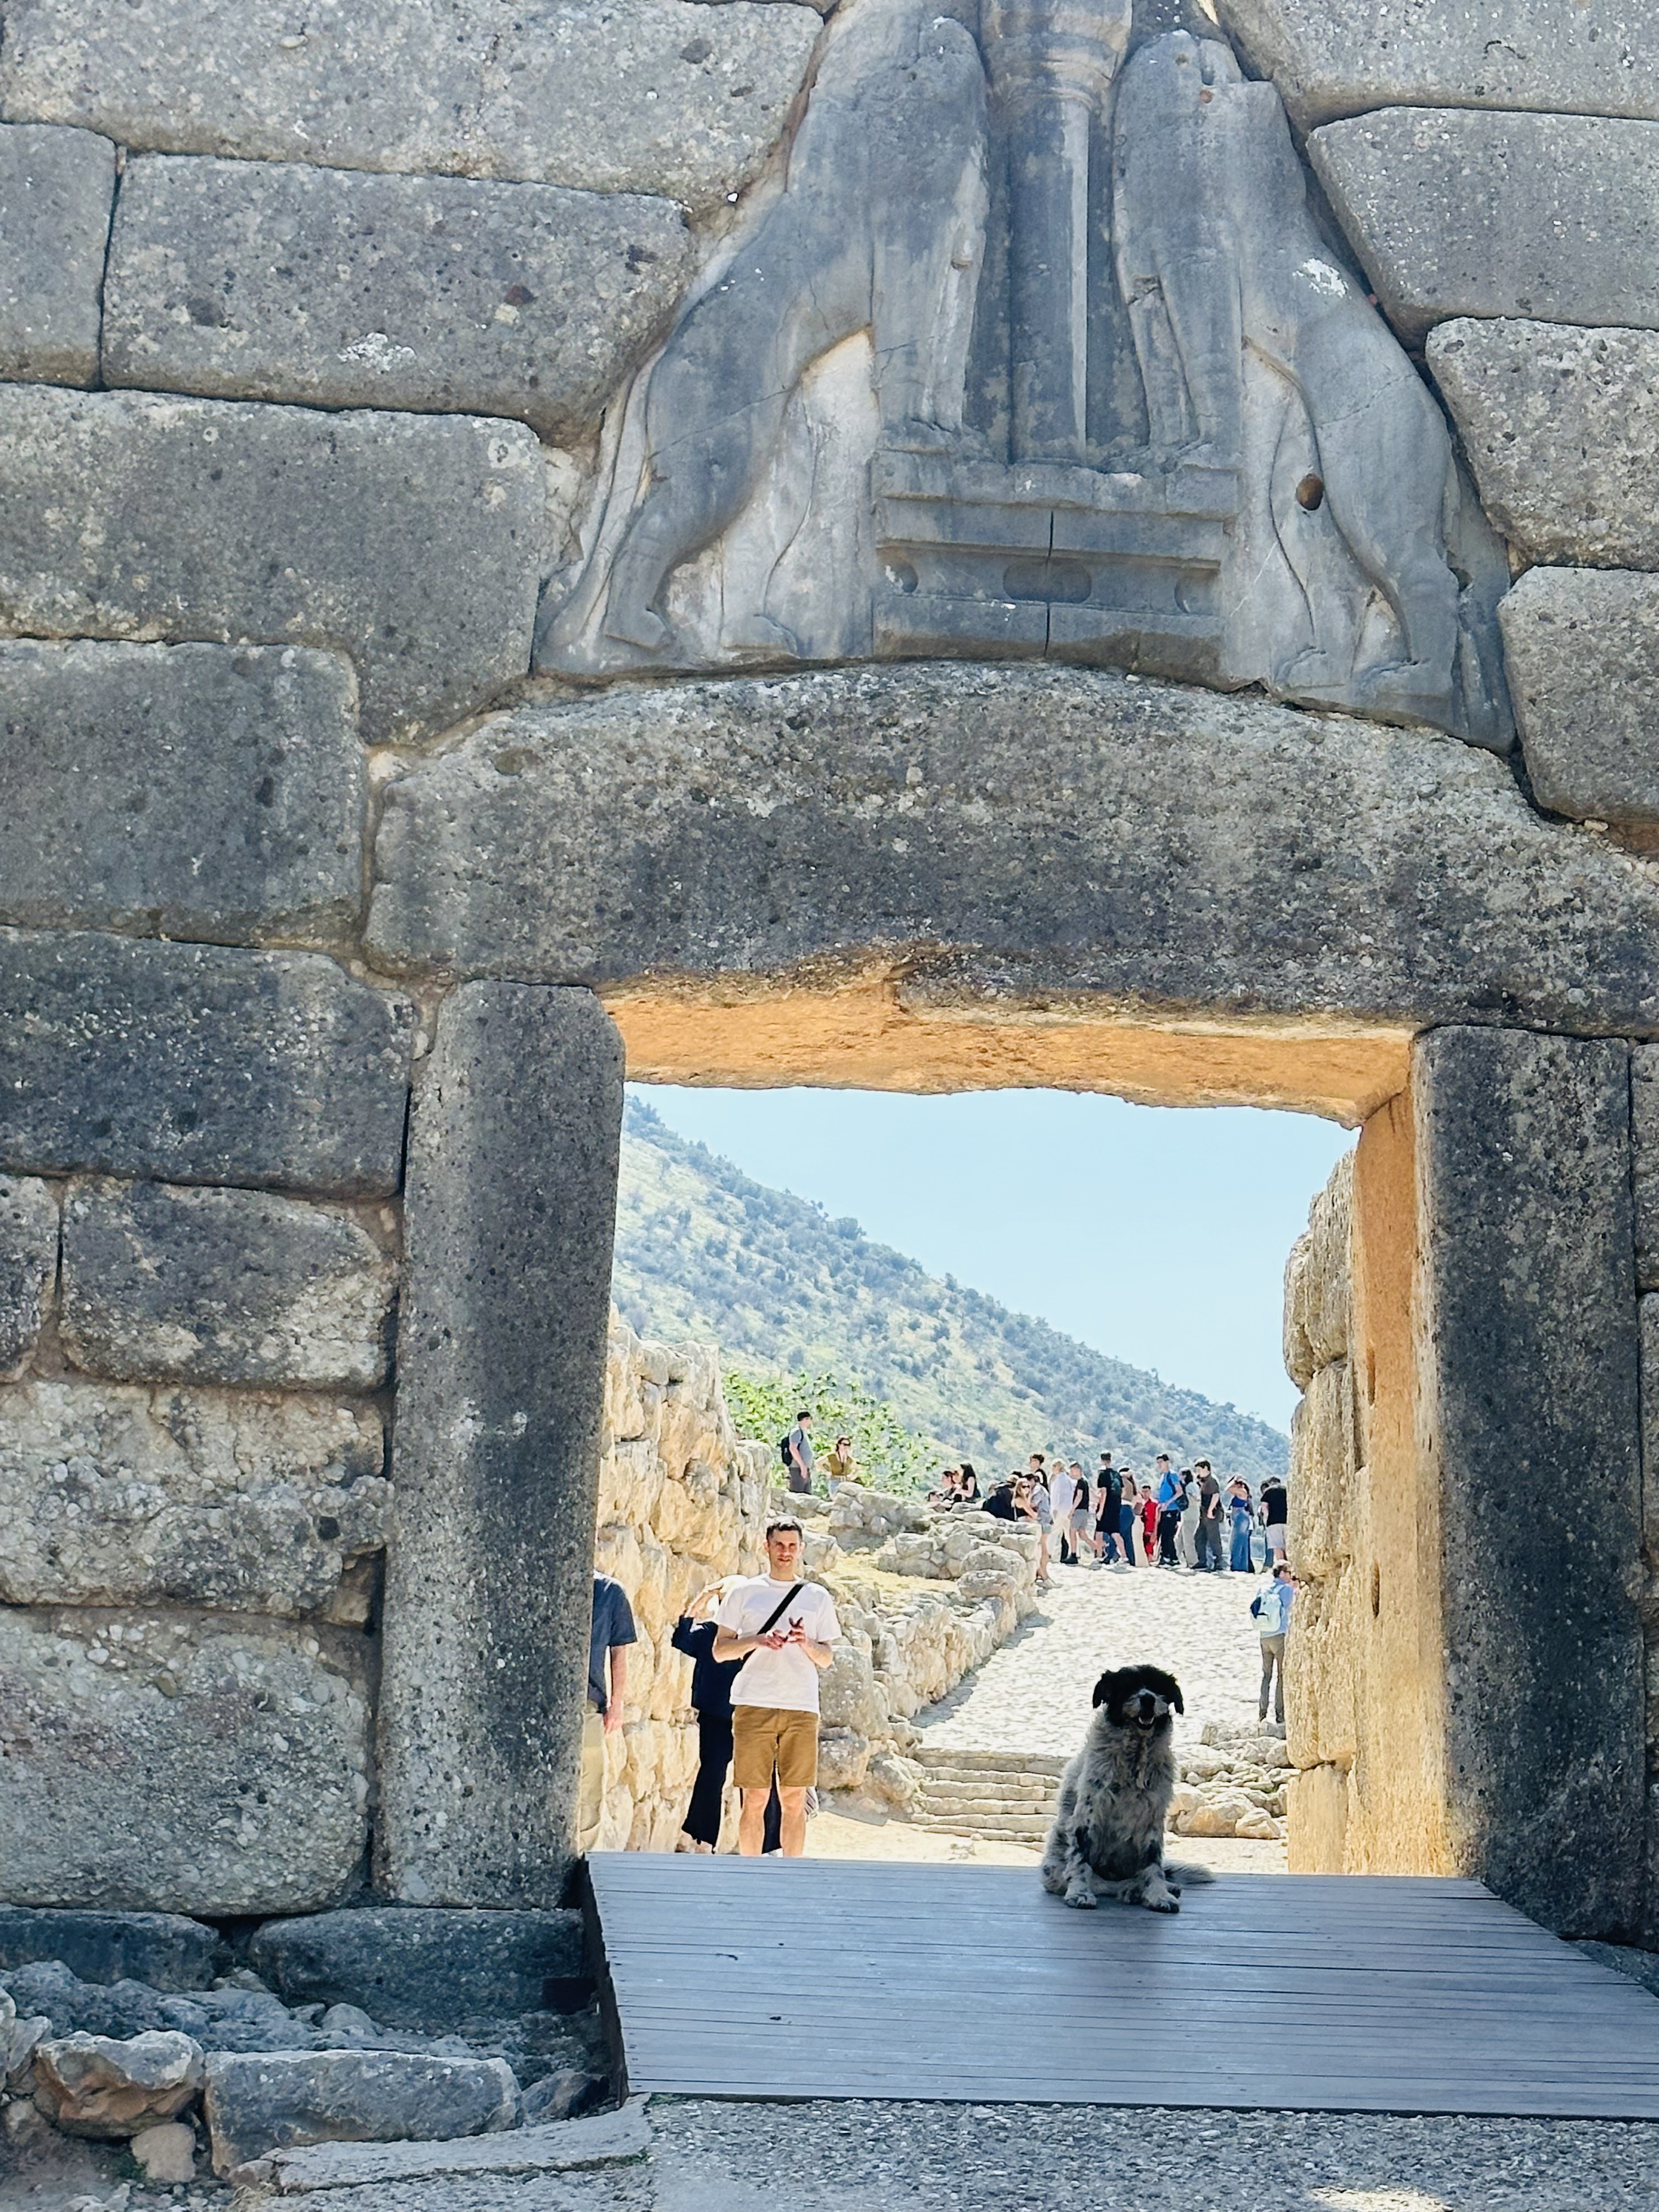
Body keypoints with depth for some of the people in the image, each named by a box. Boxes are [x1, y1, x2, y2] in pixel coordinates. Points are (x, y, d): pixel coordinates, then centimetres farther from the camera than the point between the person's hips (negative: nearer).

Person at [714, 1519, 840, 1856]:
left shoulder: (817, 1597, 14)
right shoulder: (744, 1592, 9)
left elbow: (827, 1658, 15)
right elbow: (720, 1650, 7)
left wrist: (806, 1644, -7)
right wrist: (757, 1640, -10)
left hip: (802, 1707, 2)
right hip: (754, 1704, -2)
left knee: (794, 1800, 1)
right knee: (754, 1798, -2)